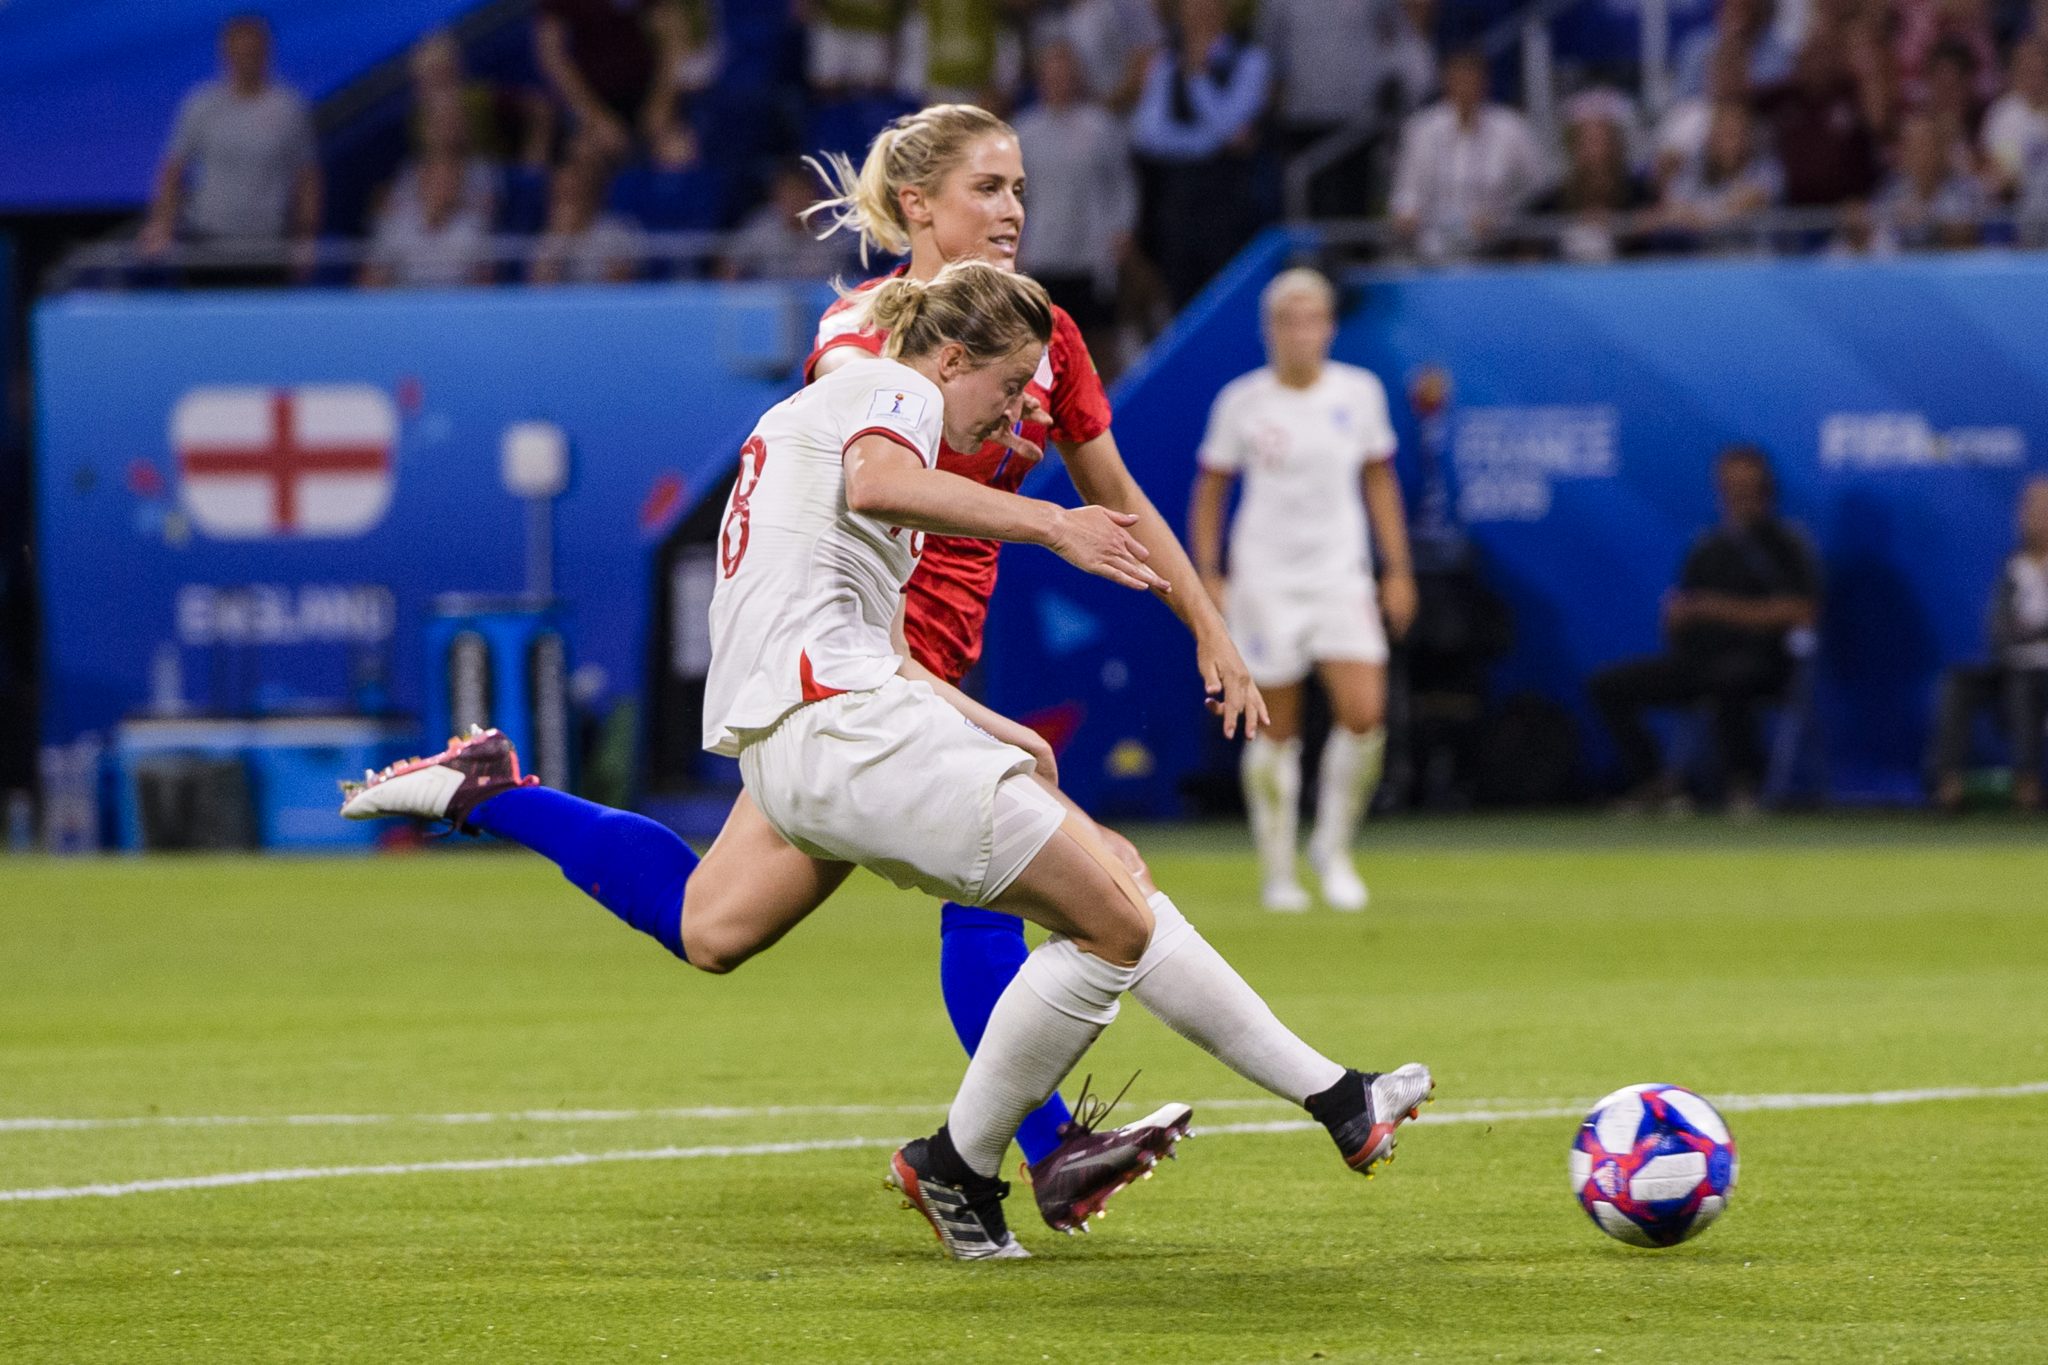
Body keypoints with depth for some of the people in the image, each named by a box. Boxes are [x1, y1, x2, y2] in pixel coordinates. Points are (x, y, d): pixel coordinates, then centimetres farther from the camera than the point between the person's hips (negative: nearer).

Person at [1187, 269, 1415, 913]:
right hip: (1264, 581, -1)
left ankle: (1333, 847, 7)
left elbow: (1379, 480, 12)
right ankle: (1278, 871, 12)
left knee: (1364, 715, -14)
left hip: (1342, 578, 1)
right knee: (1275, 731, 0)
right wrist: (1207, 576, -1)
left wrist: (1398, 570, 10)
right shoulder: (1241, 402, -3)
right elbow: (1210, 489, 6)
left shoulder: (1359, 392, 2)